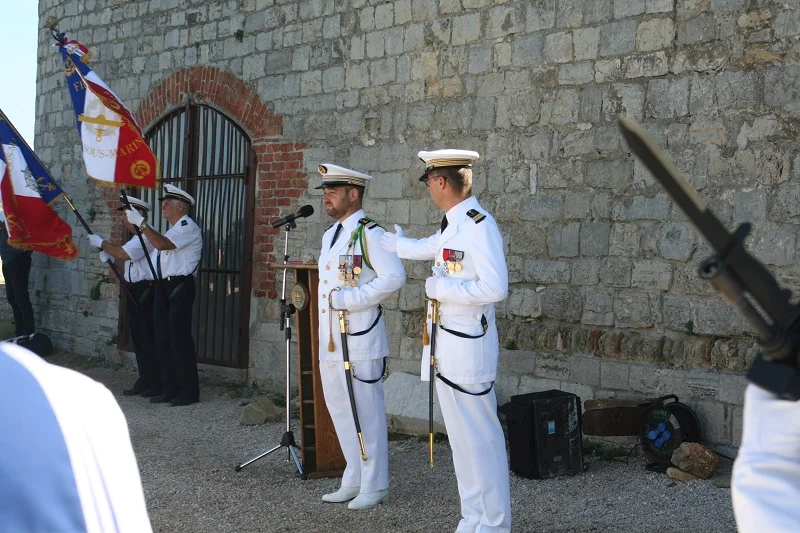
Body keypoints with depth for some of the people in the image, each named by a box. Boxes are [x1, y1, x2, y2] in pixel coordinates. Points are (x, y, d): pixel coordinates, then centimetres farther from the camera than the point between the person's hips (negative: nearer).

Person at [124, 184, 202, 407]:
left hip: (179, 287, -10)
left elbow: (162, 244, -24)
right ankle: (170, 389, 19)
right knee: (163, 338, 11)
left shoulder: (188, 227, -10)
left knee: (179, 338, -9)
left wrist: (141, 222, -20)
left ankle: (189, 392, -3)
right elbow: (158, 251, 17)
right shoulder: (173, 229, 22)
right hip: (163, 288, 10)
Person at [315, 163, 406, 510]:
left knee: (366, 413, -1)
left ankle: (374, 486, 10)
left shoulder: (369, 234, -11)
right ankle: (354, 481, 27)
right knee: (340, 410, 15)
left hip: (360, 340, -9)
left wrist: (348, 298, -21)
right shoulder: (330, 235, 16)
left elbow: (394, 277, -22)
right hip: (330, 340, 9)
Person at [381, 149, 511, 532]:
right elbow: (422, 249, 33)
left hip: (466, 348, -10)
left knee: (479, 436, -3)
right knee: (461, 436, 14)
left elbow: (495, 288, -25)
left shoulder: (479, 226, -16)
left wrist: (440, 288, -16)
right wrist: (380, 238, 46)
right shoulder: (451, 226, 13)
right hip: (445, 349, 10)